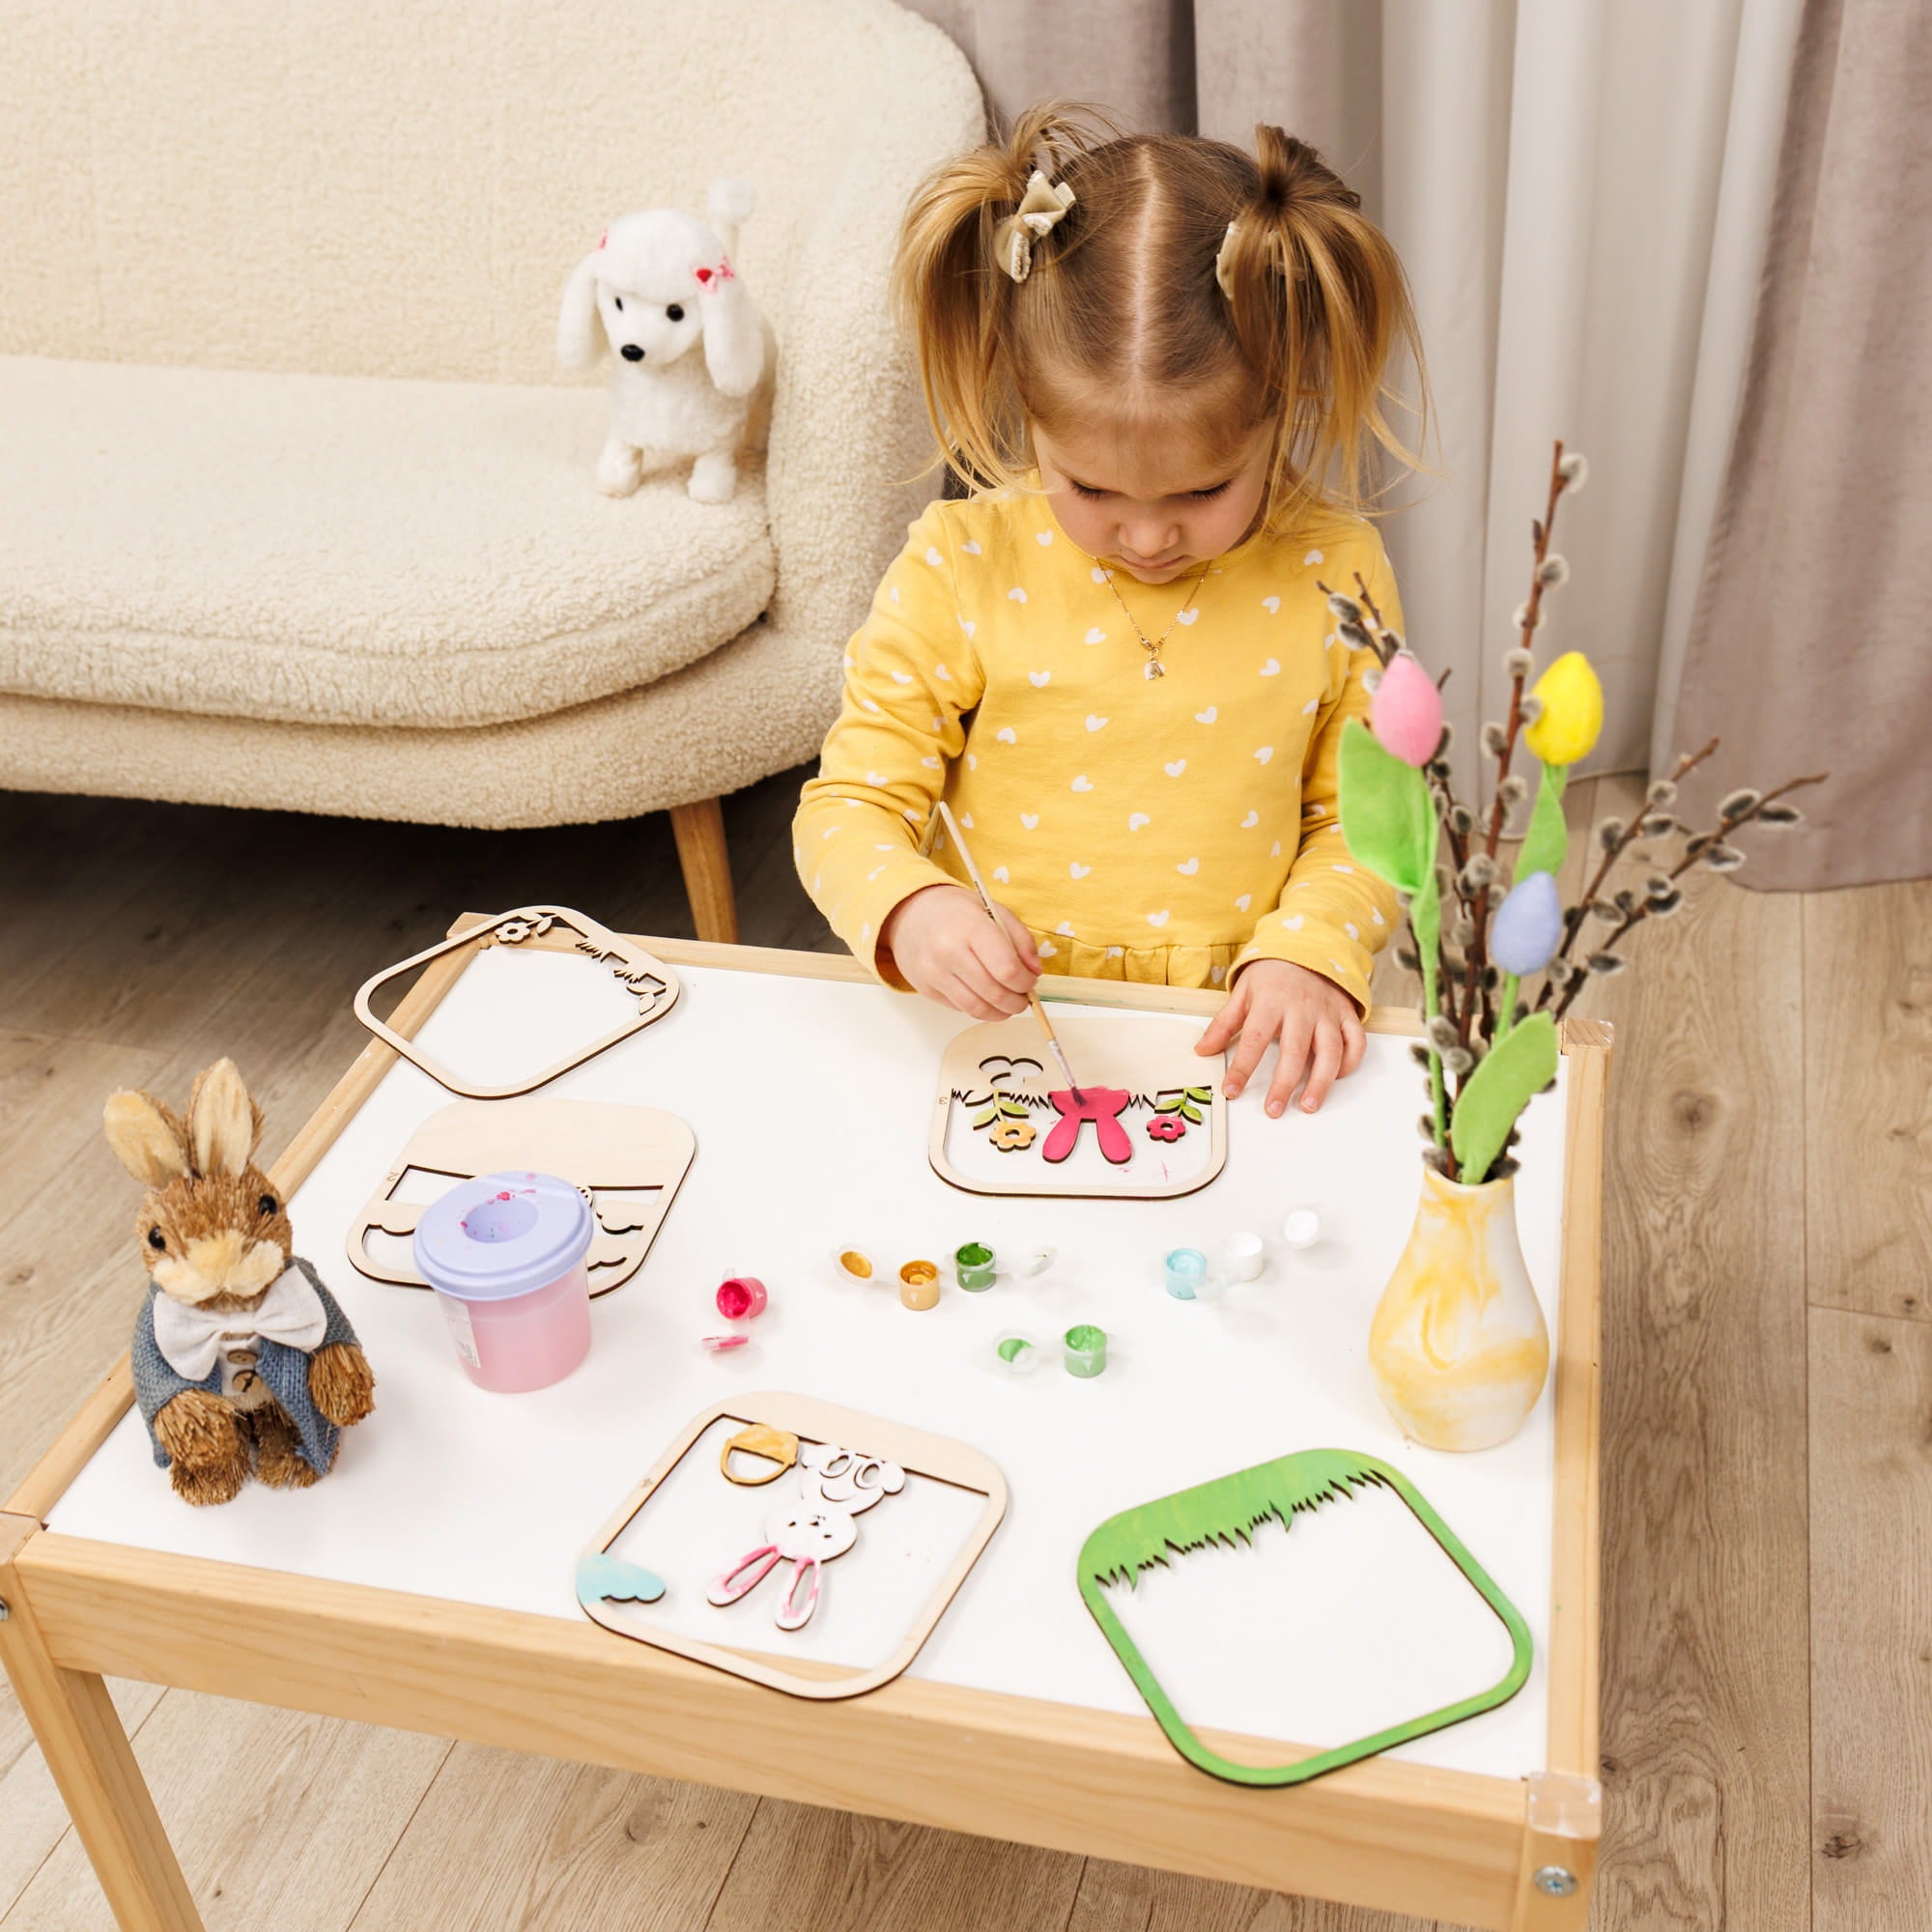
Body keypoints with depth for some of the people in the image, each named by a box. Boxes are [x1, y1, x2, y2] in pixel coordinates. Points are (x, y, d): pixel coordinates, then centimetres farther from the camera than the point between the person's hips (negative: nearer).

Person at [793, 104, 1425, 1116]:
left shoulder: (1330, 570, -3)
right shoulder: (960, 569, -6)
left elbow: (1362, 812, 7)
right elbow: (849, 803, -2)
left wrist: (1306, 952, -12)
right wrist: (908, 912, -23)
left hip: (1227, 1042, 1)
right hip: (996, 1028, -1)